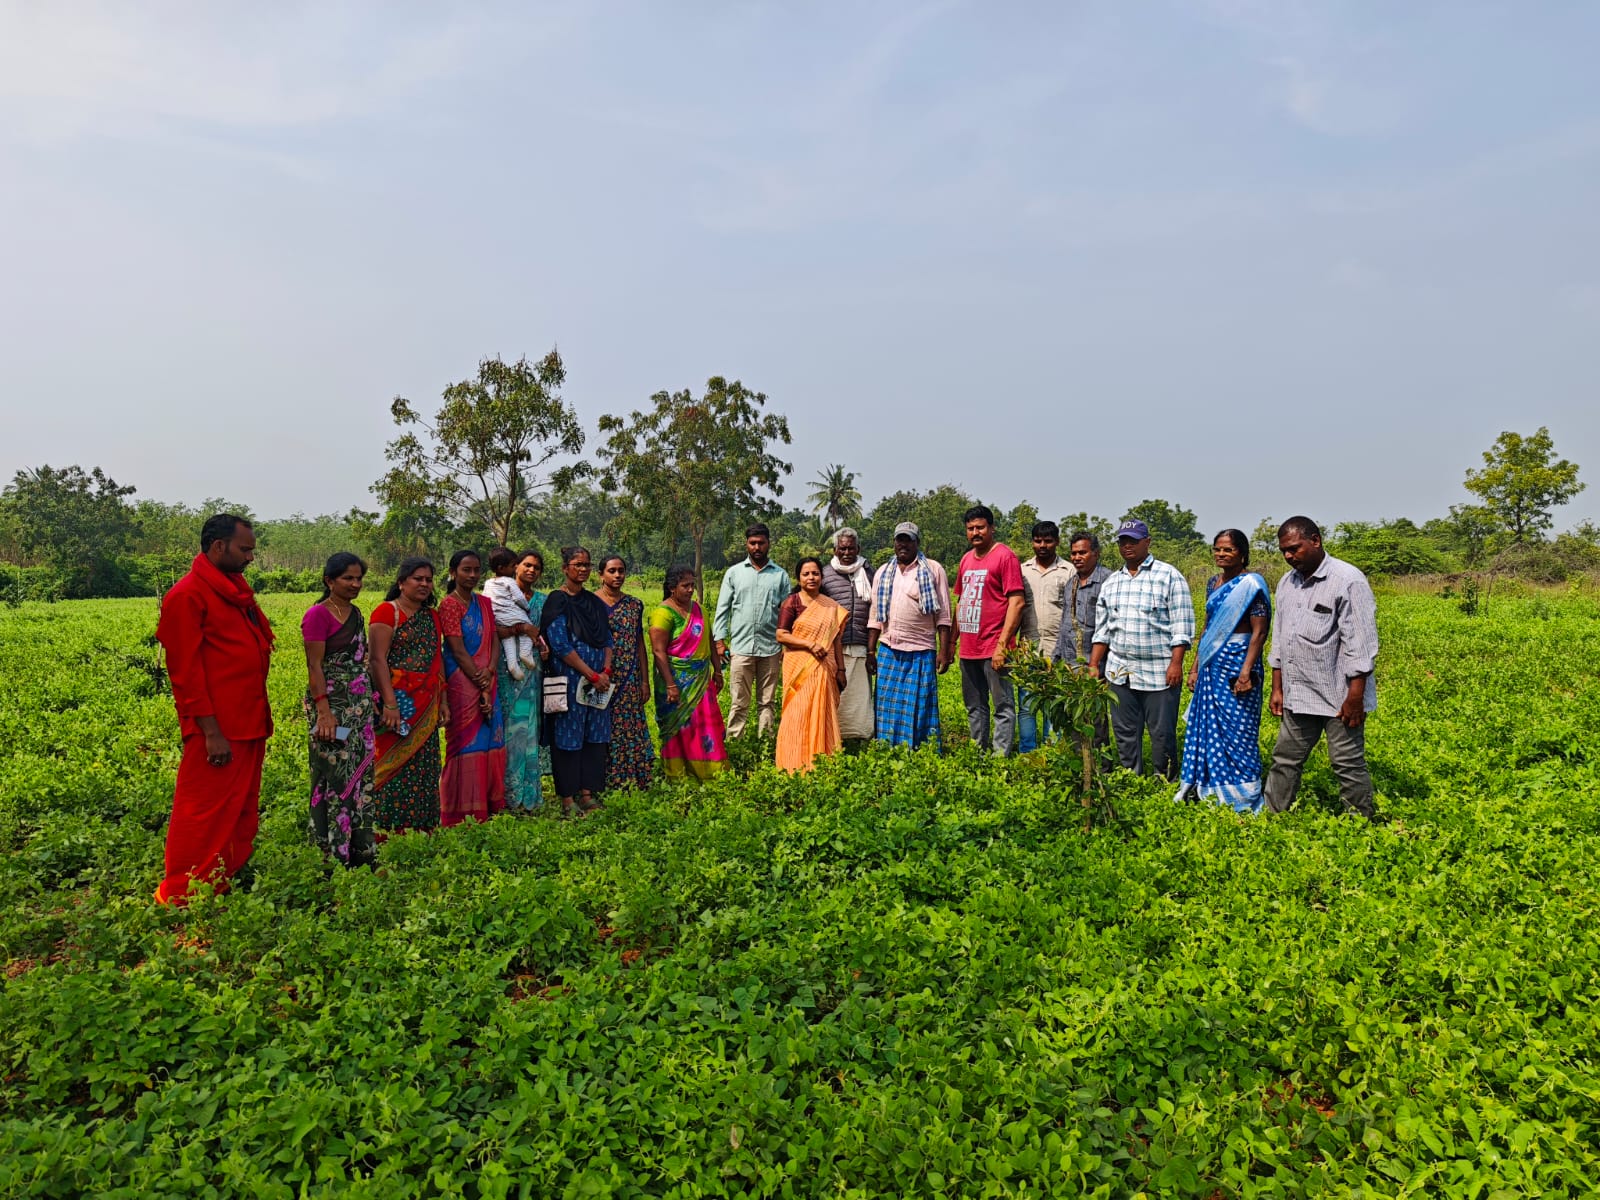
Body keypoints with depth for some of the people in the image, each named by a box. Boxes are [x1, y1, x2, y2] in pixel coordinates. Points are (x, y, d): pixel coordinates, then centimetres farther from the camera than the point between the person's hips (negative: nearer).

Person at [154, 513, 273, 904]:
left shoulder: (236, 590, 16)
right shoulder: (188, 595, -12)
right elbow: (186, 670, -15)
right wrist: (211, 732, -18)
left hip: (249, 722, 9)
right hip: (218, 730, -9)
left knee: (243, 809, 14)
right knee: (206, 813, -2)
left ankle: (233, 883, 24)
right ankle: (182, 899, 9)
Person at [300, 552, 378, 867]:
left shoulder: (356, 613, 14)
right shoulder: (318, 615, -9)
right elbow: (314, 666, -14)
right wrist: (324, 712, -20)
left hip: (361, 705, 8)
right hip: (332, 705, -8)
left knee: (362, 774, 9)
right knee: (335, 775, -5)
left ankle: (361, 850, 17)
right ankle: (333, 854, 4)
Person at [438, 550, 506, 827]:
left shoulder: (484, 603, 14)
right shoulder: (449, 604, -6)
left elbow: (495, 641, 10)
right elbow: (458, 650, -12)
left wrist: (490, 670, -10)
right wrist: (481, 685, -14)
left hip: (488, 681, 6)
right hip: (462, 682, -6)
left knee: (491, 742, 8)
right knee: (466, 744, -3)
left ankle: (489, 807, 18)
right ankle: (463, 813, 5)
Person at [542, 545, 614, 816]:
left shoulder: (595, 602, 14)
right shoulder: (557, 601, -6)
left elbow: (607, 639, 13)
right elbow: (560, 645, -14)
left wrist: (606, 671, -5)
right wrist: (592, 675, -15)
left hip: (598, 680, 7)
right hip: (569, 679, -6)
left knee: (595, 734, 7)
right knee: (569, 734, -2)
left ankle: (587, 794, 16)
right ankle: (568, 801, 5)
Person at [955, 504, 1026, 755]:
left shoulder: (1005, 556, -9)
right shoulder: (966, 559, 15)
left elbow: (1016, 602, -15)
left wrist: (1002, 644, -19)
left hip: (994, 648, -8)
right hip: (968, 649, 8)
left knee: (1003, 706, -2)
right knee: (974, 707, 15)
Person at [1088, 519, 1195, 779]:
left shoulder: (1169, 576, -1)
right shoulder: (1111, 584, 14)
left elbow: (1182, 625, -6)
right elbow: (1102, 629, 18)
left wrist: (1176, 663, -13)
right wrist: (1094, 665, 10)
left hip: (1159, 672, -5)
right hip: (1119, 672, 5)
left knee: (1163, 733, 1)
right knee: (1125, 733, 9)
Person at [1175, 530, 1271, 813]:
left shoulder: (1251, 585, -10)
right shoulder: (1213, 583, 12)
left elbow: (1259, 632, -14)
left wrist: (1246, 673, -21)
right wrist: (1195, 667, 14)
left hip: (1237, 663, -7)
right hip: (1211, 665, 7)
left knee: (1236, 730, -2)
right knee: (1207, 728, 9)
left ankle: (1243, 798, 9)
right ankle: (1209, 791, 19)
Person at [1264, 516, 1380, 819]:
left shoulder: (1348, 580, -12)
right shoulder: (1286, 583, 11)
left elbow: (1360, 643, -15)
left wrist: (1355, 697, -17)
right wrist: (1277, 689, 13)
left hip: (1339, 696, -7)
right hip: (1298, 695, 7)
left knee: (1348, 766, 2)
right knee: (1285, 760, 11)